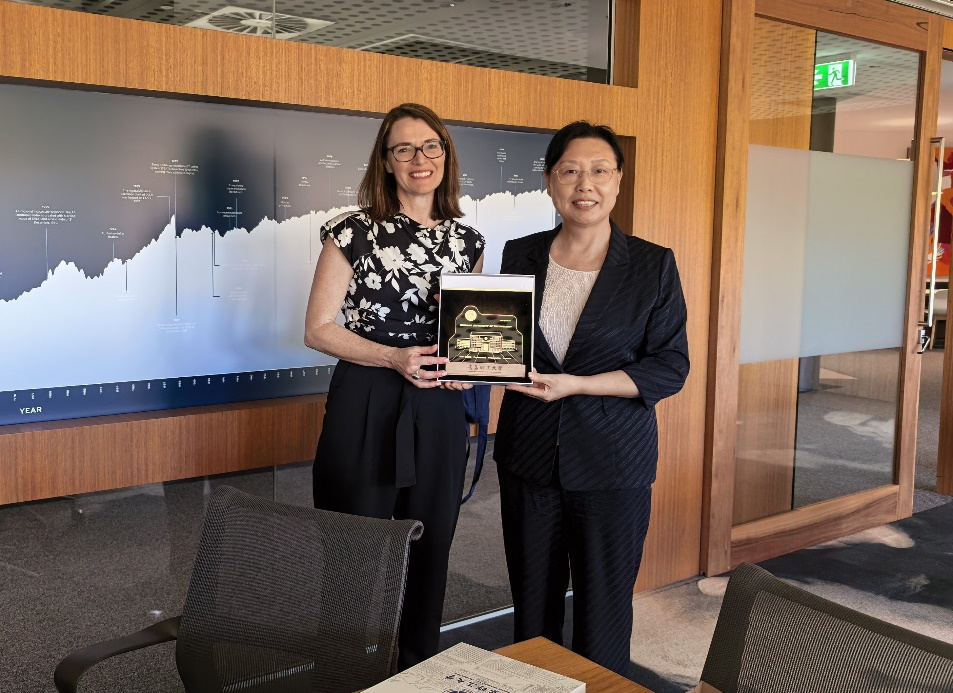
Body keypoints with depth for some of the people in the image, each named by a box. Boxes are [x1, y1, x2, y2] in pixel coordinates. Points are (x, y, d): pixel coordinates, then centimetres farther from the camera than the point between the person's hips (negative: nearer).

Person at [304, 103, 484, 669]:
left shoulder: (467, 240, 8)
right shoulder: (354, 233, -4)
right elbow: (318, 328, -5)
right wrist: (393, 357, -18)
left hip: (439, 409, 4)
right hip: (366, 407, -3)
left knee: (430, 548, 12)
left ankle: (419, 670, 31)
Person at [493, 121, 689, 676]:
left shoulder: (653, 265, -3)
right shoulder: (521, 255, 5)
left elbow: (671, 368, -7)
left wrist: (575, 385, -17)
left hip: (613, 463, -2)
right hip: (529, 457, 3)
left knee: (603, 619, 6)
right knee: (532, 611, 12)